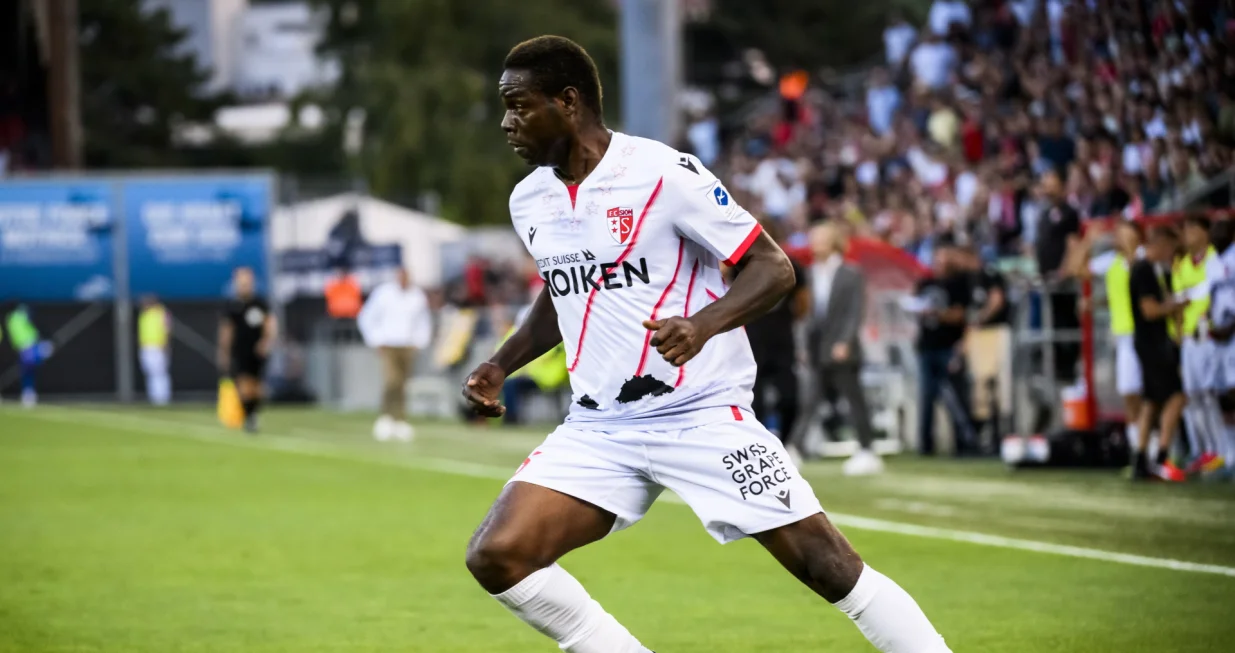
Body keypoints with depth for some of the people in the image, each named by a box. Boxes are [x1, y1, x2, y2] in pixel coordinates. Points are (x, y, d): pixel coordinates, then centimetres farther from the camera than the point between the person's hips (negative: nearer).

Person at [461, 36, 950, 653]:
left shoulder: (663, 174, -13)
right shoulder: (529, 200, 7)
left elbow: (773, 268, -11)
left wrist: (702, 325, -29)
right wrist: (501, 365, 12)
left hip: (703, 415, -6)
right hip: (598, 428, 6)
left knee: (829, 567, -9)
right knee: (496, 556, -12)